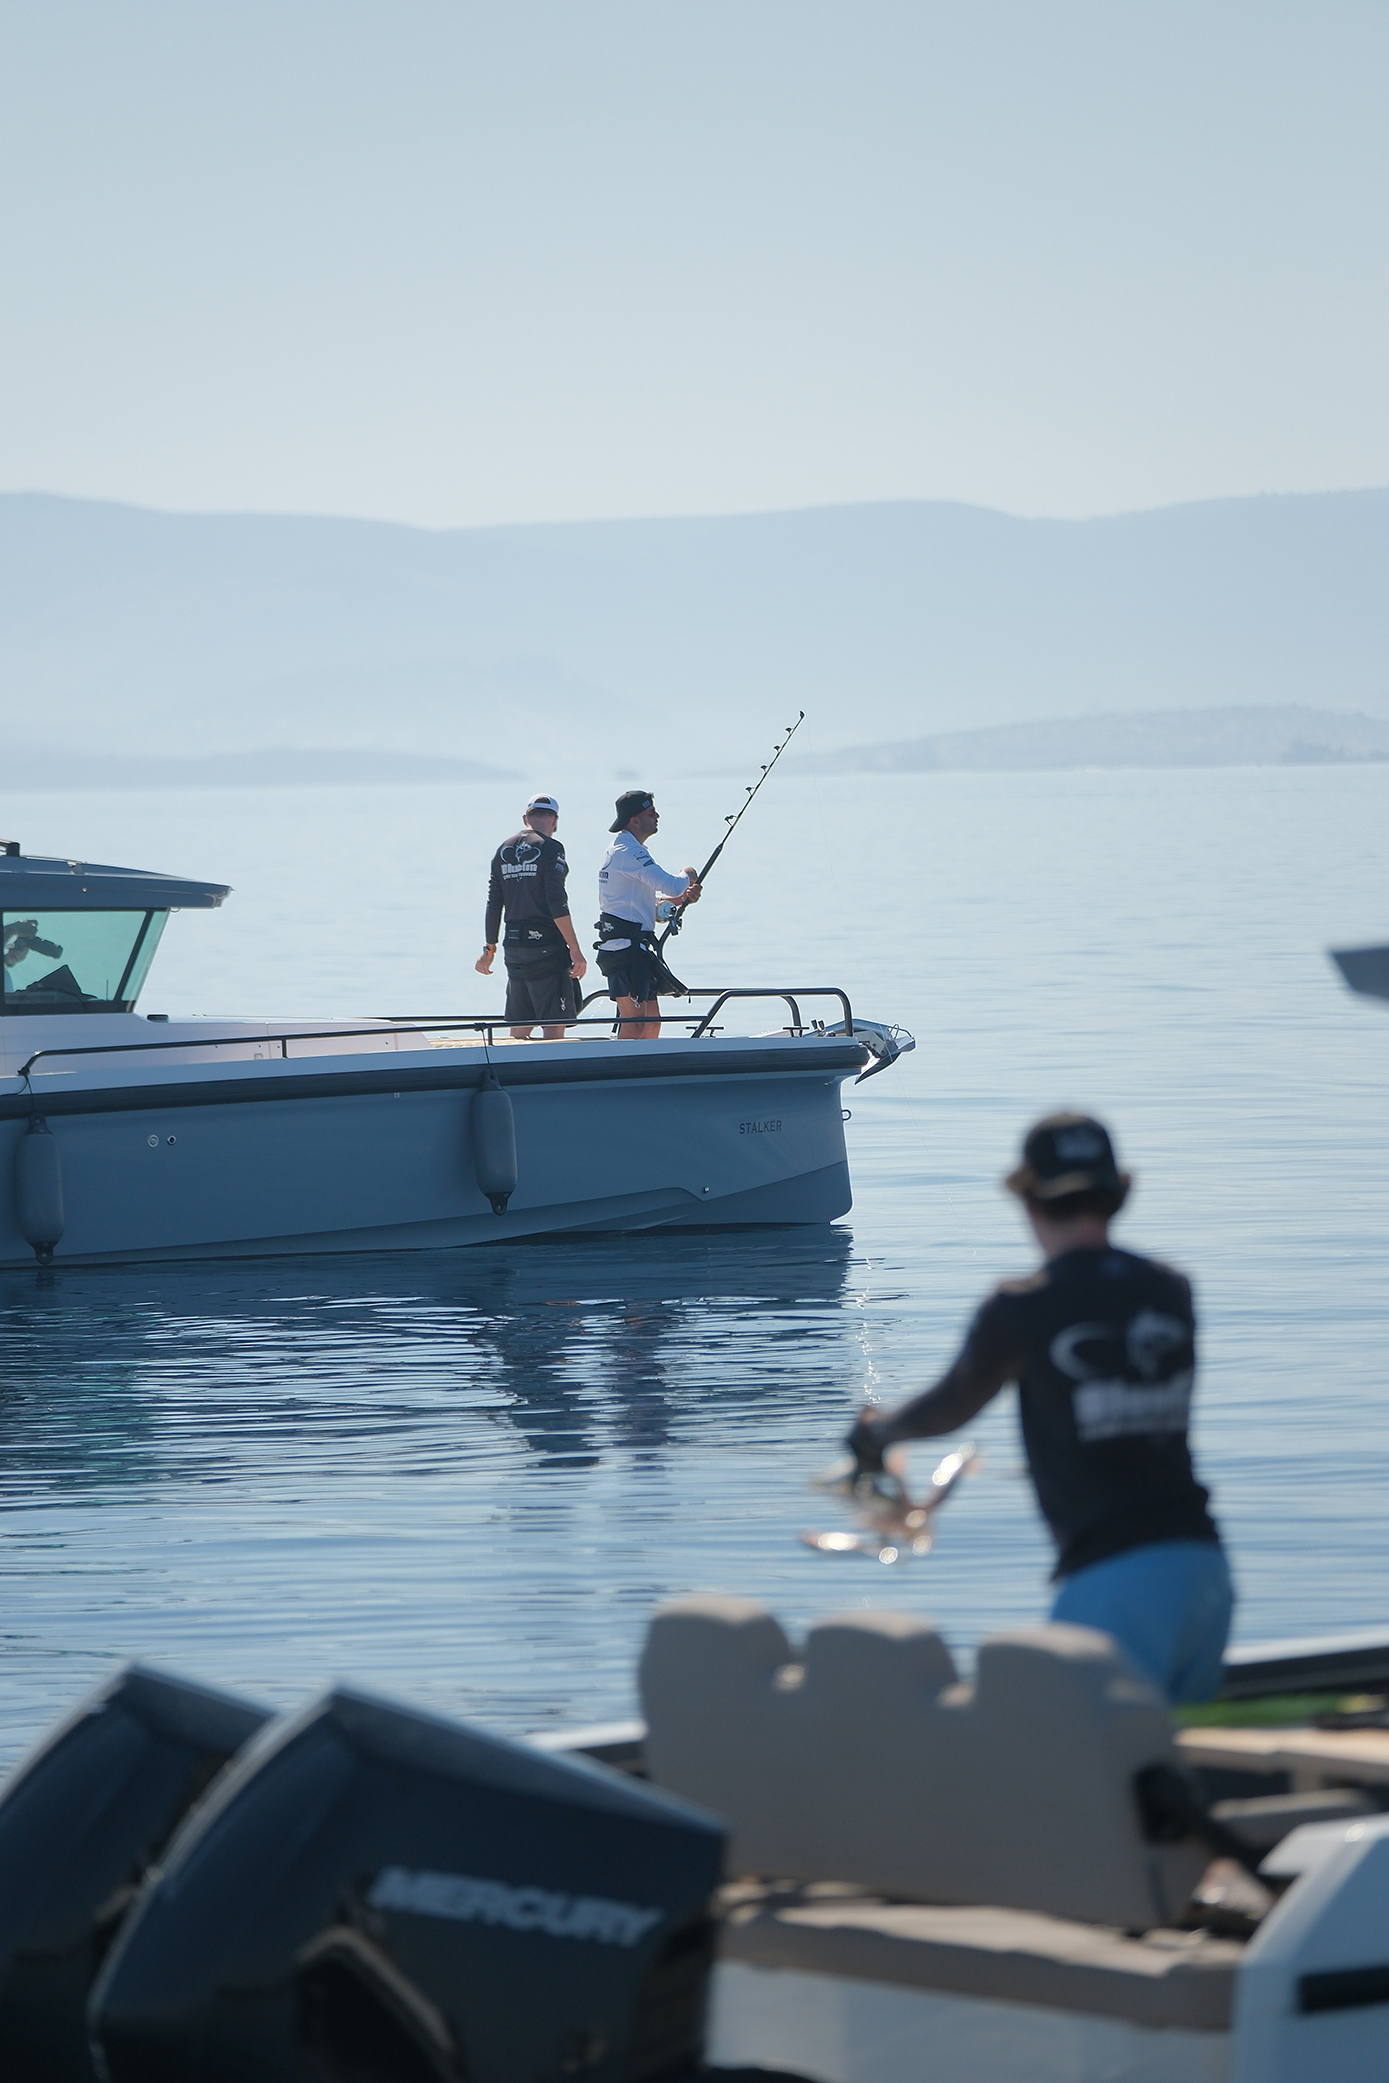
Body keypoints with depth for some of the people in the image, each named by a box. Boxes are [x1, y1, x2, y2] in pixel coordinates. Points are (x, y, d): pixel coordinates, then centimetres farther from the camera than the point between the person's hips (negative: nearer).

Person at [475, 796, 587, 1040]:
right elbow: (557, 903, -16)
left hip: (514, 945, 7)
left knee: (519, 1029, 12)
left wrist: (489, 949, 22)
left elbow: (493, 904, 14)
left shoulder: (504, 850, 11)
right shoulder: (549, 848, -9)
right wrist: (575, 950, -15)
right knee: (553, 1027, -7)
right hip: (546, 945, -7)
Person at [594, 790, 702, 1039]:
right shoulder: (629, 852, -13)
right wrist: (688, 876, 0)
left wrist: (680, 898, 11)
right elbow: (671, 886, -23)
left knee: (651, 1021, 12)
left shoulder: (620, 850, 20)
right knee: (635, 1021, -15)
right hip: (626, 944, -11)